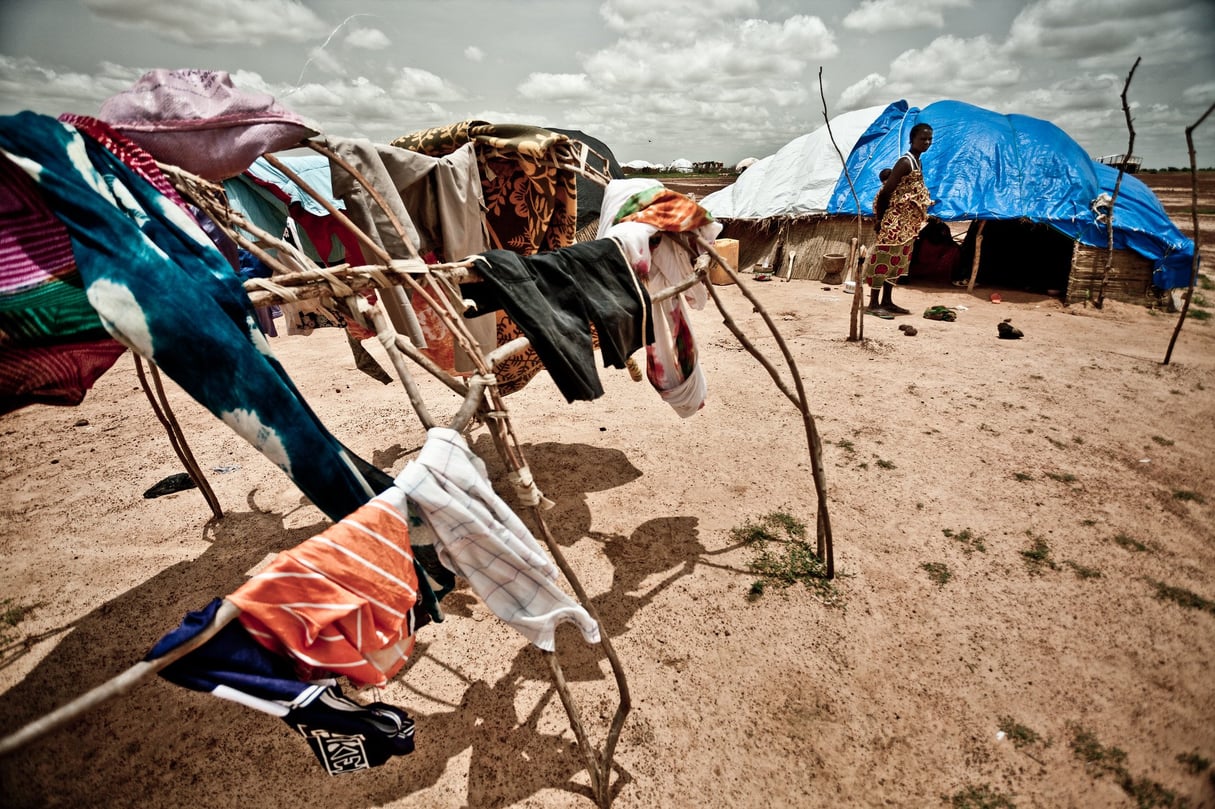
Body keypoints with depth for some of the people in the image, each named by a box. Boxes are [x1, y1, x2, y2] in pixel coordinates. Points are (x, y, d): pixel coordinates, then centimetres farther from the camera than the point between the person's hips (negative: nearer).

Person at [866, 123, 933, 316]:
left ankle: (886, 301, 19)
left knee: (898, 260, 12)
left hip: (907, 222, 10)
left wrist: (921, 216, 15)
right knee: (884, 258, -8)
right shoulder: (905, 162, -14)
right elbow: (886, 192, -17)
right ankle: (873, 303, -5)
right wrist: (879, 219, -18)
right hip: (894, 220, -10)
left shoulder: (917, 161, 15)